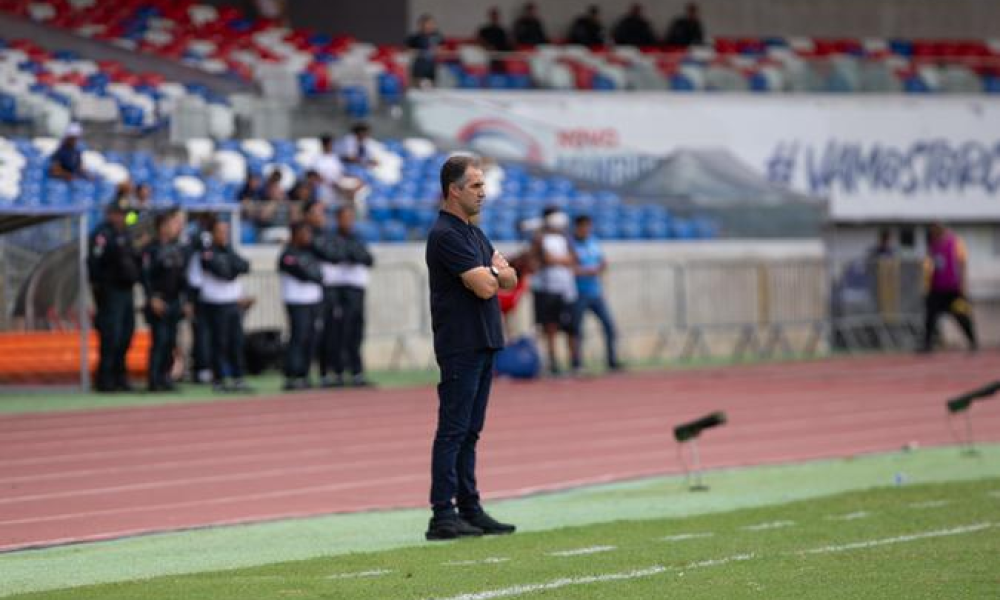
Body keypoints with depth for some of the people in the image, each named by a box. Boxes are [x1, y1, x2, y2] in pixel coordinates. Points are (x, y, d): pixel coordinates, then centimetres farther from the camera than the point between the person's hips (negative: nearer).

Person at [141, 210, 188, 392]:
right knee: (160, 340, -10)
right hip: (158, 303, -6)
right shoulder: (151, 249, -7)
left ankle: (165, 377, 13)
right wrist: (153, 298, -17)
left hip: (175, 301, 6)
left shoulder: (180, 250, 12)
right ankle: (154, 380, -6)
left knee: (171, 341, 5)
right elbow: (146, 276, -11)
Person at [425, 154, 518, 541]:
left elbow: (509, 279, 14)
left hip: (484, 343, 9)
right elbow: (483, 286, -20)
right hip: (460, 346, -9)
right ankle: (443, 515, -8)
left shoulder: (474, 234, 18)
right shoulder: (445, 235, -13)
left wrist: (492, 272, -7)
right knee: (452, 431, -8)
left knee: (469, 432, 10)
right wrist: (494, 271, 2)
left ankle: (469, 508, 13)